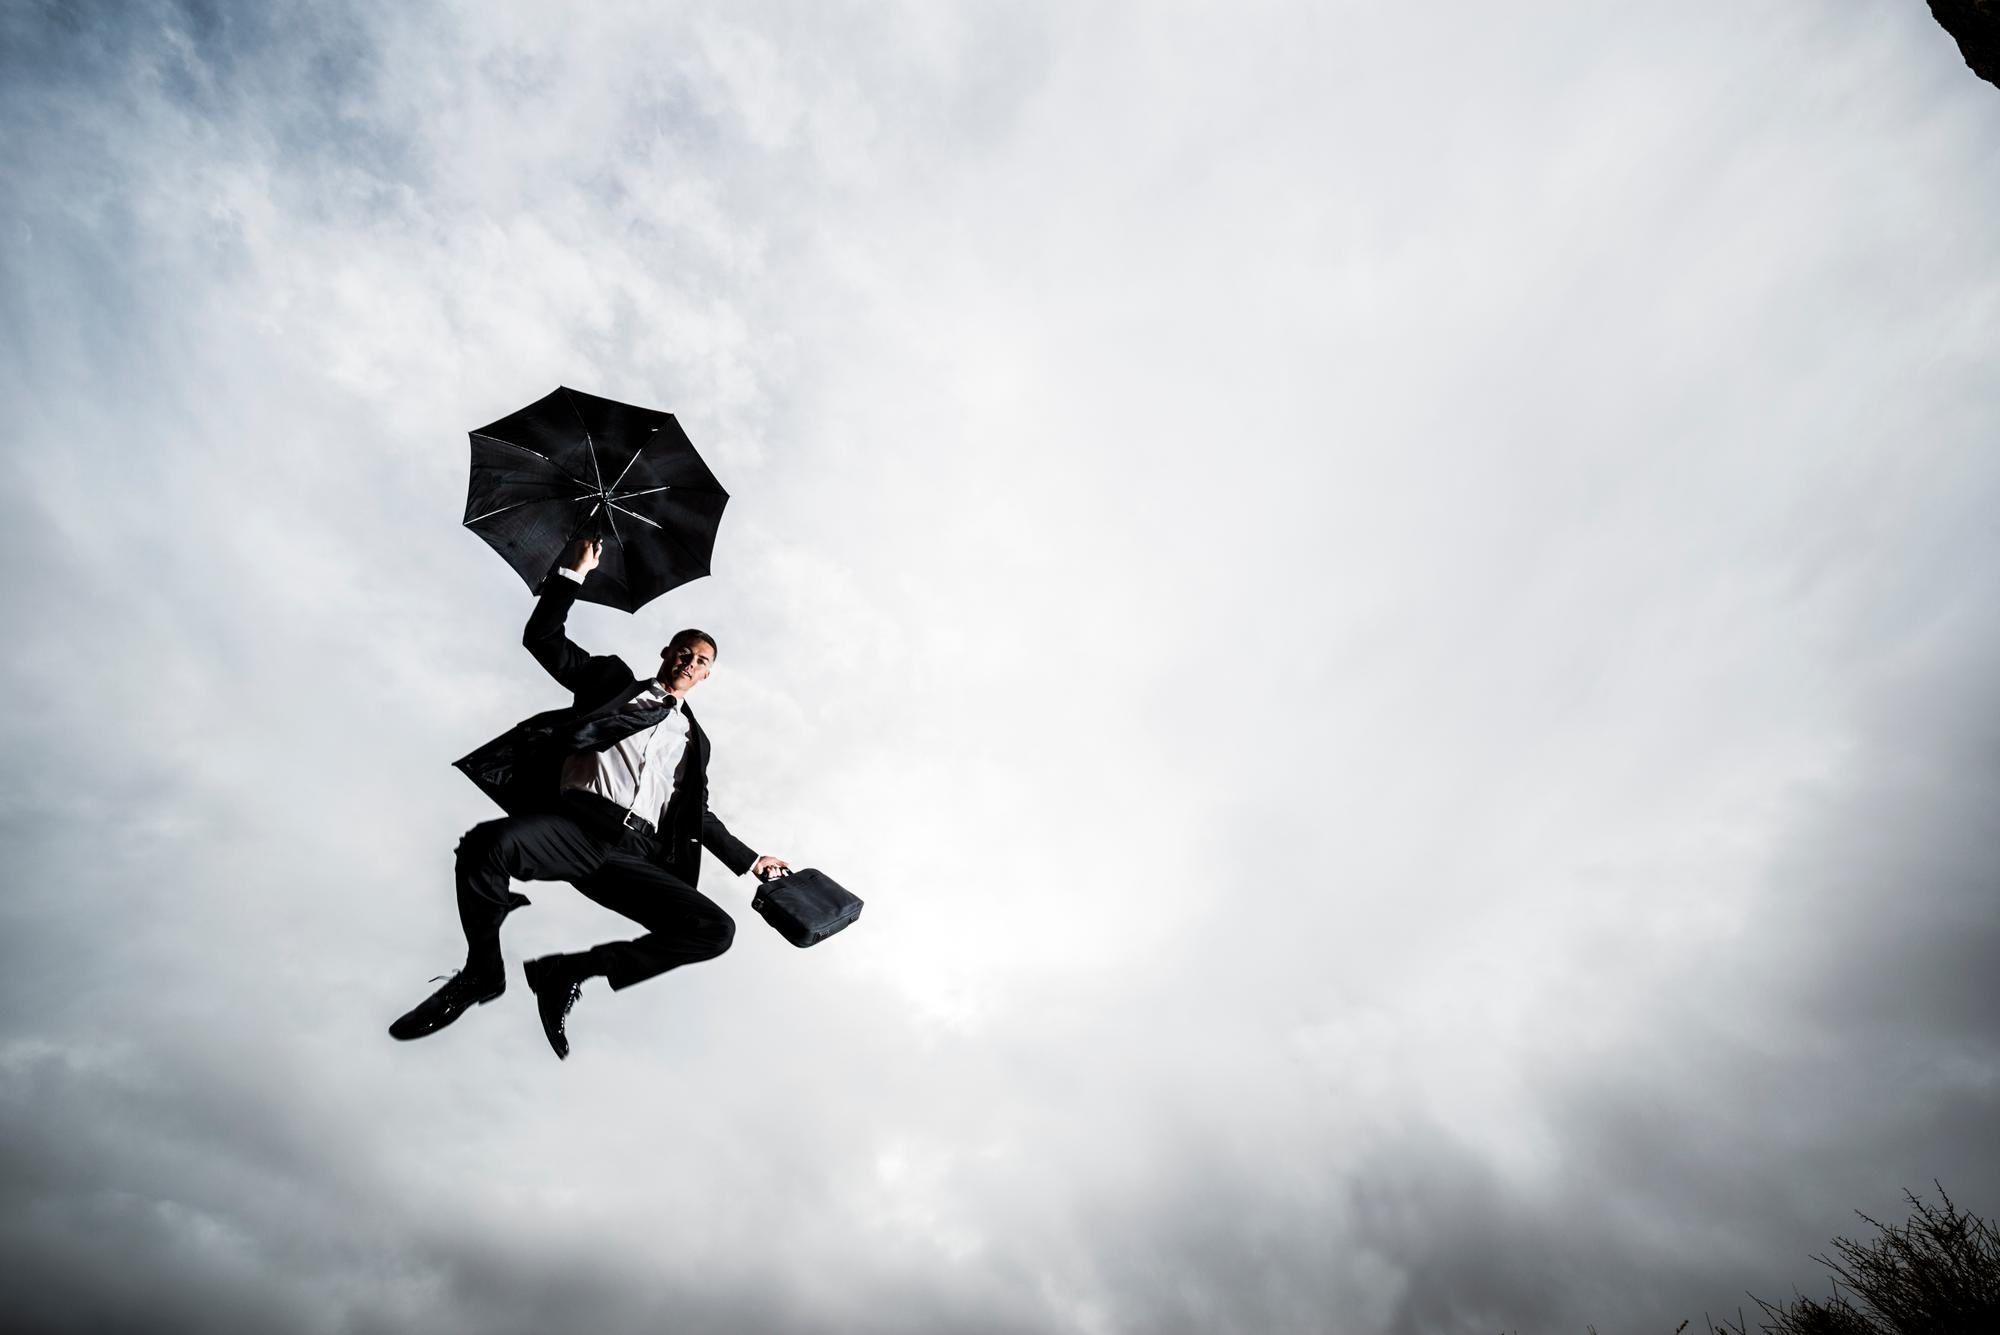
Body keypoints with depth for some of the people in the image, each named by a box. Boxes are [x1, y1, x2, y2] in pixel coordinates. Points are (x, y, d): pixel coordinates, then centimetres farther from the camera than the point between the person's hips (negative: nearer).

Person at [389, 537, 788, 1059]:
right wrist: (573, 573, 7)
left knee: (716, 929, -19)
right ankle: (483, 972, -9)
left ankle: (568, 972, -9)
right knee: (488, 843, -37)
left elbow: (698, 815, 35)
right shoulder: (614, 679, 23)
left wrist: (748, 859, 31)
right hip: (578, 822, -3)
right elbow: (542, 638, 15)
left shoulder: (693, 739, 30)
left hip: (635, 854, 3)